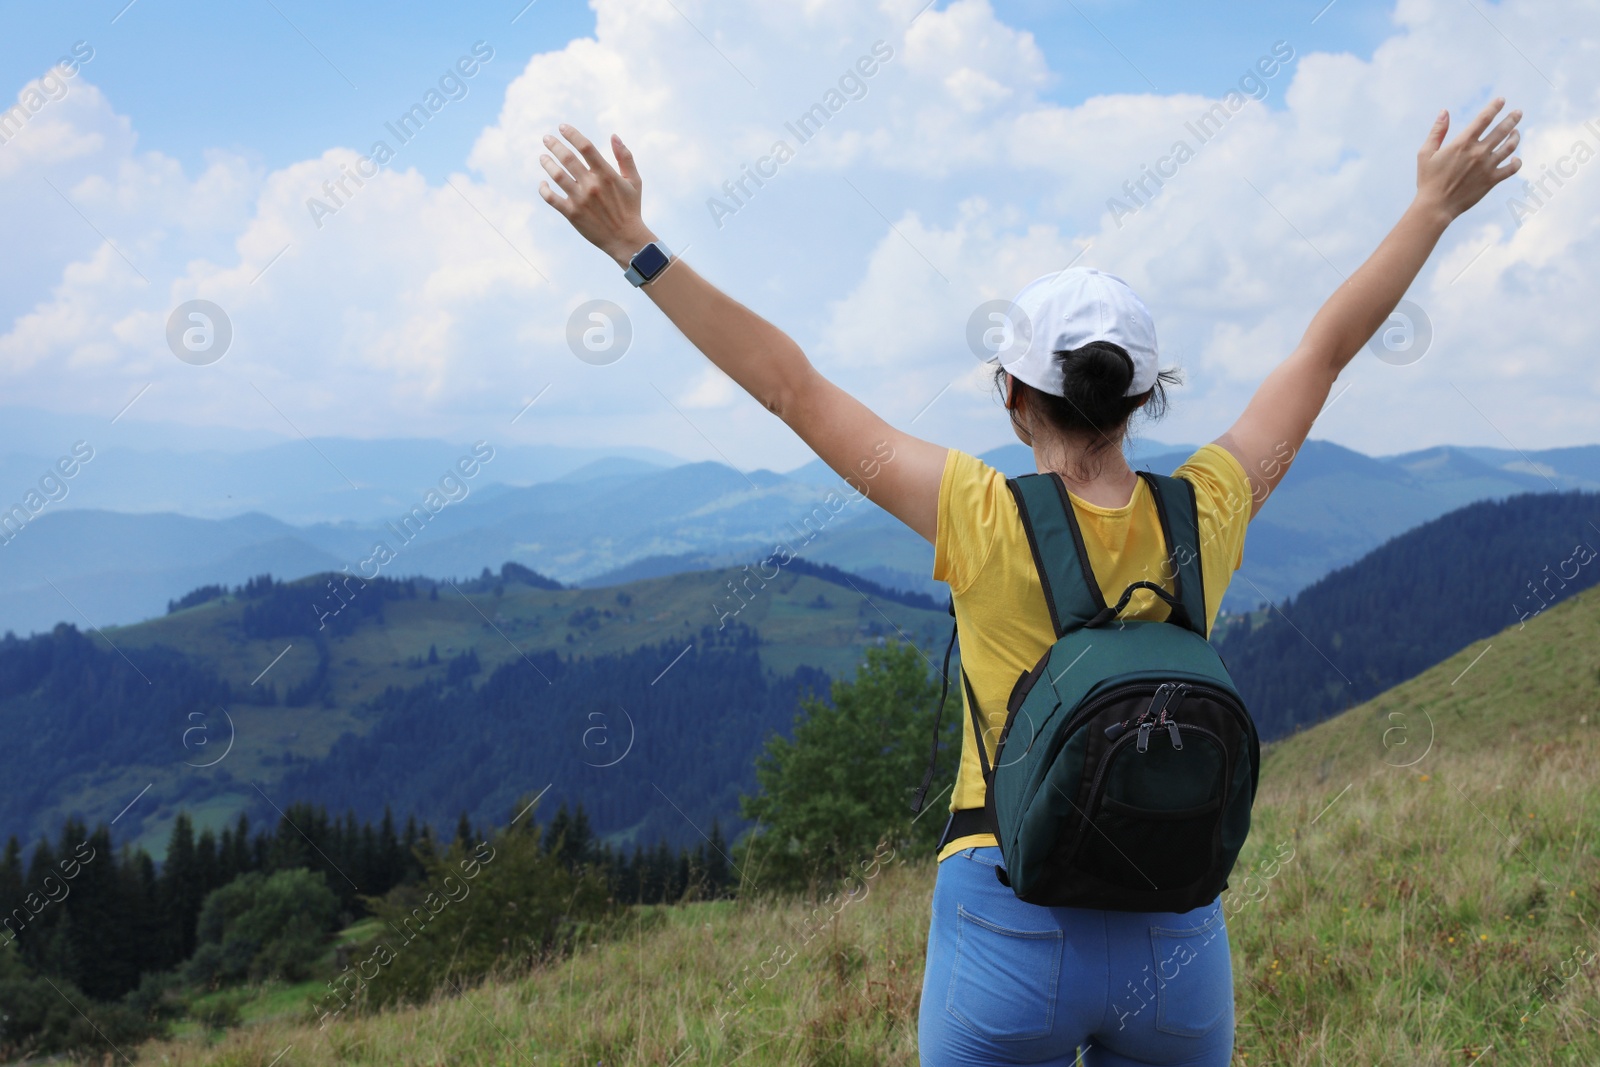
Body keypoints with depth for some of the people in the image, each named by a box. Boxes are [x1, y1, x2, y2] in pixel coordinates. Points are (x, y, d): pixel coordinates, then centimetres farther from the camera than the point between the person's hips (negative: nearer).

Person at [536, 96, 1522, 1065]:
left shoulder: (986, 521, -13)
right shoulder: (1203, 517, -5)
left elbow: (791, 386, -11)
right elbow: (1323, 352, 8)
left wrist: (633, 245, -6)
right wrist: (1435, 207, 20)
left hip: (1009, 930, -3)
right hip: (1179, 938, 3)